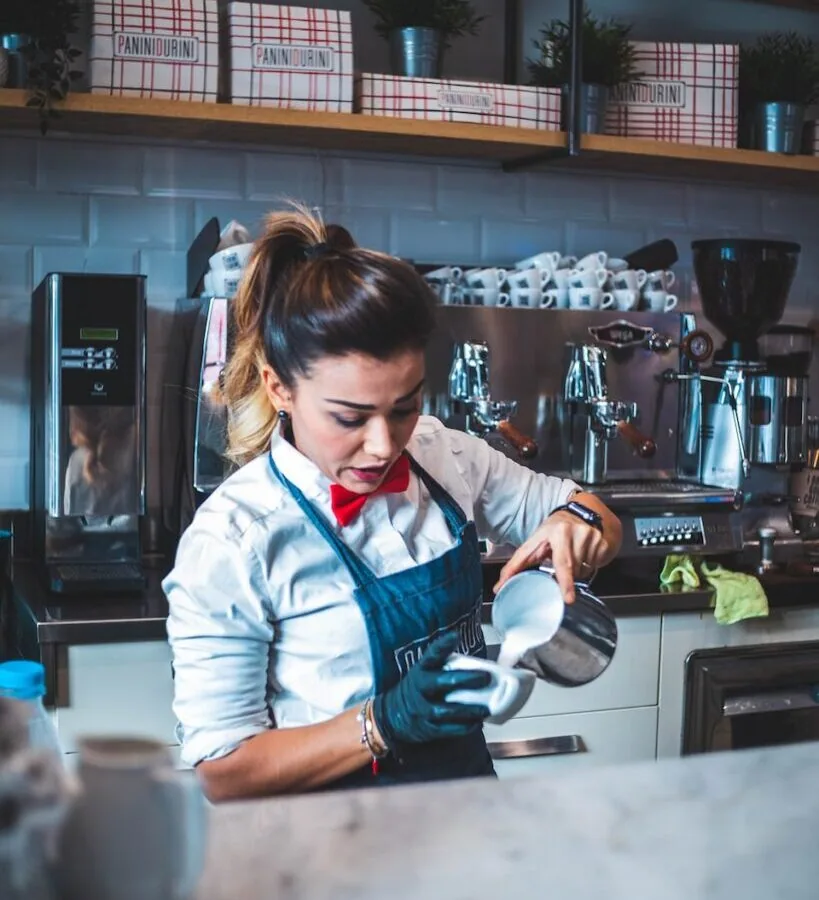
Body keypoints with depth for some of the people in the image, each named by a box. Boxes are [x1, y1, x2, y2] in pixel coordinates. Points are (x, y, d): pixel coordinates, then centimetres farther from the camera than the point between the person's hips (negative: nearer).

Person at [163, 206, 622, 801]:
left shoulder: (446, 458, -1)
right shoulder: (229, 543, -16)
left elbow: (592, 520, 12)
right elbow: (223, 771, -12)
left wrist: (576, 524, -11)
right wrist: (386, 723, -23)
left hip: (467, 780, 5)